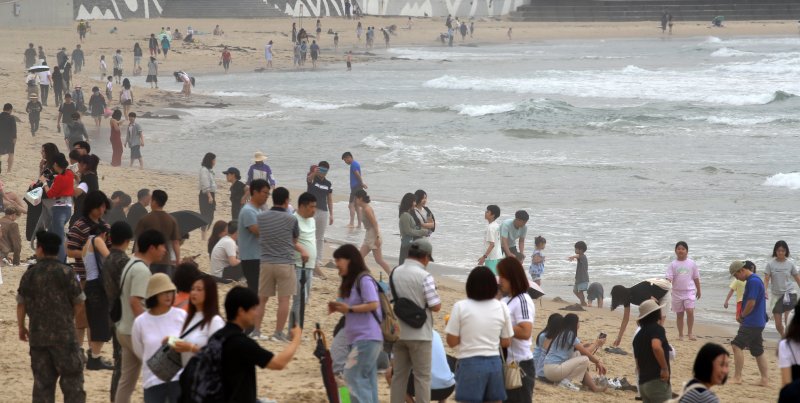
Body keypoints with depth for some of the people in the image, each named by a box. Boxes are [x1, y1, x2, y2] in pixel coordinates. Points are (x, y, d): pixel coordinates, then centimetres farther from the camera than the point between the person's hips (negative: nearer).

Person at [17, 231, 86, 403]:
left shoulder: (30, 274, 2)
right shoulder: (65, 272, -8)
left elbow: (21, 303, 5)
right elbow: (79, 301, -4)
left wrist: (21, 327, 19)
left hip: (38, 335, 4)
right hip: (63, 334, -4)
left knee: (42, 381, 8)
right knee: (72, 378, 1)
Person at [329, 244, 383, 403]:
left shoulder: (364, 280, -11)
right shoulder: (350, 282, 18)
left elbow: (373, 305, -20)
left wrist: (349, 308, -16)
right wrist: (339, 308, 4)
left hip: (367, 338, -9)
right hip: (359, 338, 9)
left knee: (352, 375, -11)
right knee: (366, 379, 6)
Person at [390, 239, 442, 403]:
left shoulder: (394, 273, 3)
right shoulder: (424, 277, -17)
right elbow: (436, 306, -15)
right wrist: (436, 299, 3)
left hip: (398, 332, 6)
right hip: (419, 334, -6)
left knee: (399, 374, 13)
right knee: (422, 376, 3)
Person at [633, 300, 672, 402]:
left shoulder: (638, 335, 18)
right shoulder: (657, 329, -7)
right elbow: (656, 347, -28)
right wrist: (665, 368, -20)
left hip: (643, 383, 8)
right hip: (658, 381, -8)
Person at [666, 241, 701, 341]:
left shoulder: (692, 263, 2)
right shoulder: (673, 265, 0)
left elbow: (696, 278, 10)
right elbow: (669, 278, -7)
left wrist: (698, 291, 15)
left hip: (689, 291, -1)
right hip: (677, 292, 1)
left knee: (690, 311, -17)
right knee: (679, 314, 8)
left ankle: (690, 333, -6)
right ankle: (680, 335, 18)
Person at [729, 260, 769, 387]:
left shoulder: (753, 281, -16)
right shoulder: (754, 280, 16)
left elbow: (751, 303, -20)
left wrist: (742, 316, -5)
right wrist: (743, 317, 9)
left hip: (751, 323, -10)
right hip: (757, 323, 10)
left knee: (737, 346, -12)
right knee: (758, 351, 12)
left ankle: (737, 377, -13)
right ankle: (765, 379, 14)